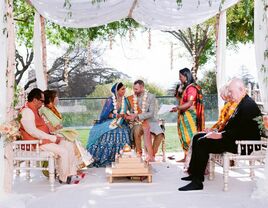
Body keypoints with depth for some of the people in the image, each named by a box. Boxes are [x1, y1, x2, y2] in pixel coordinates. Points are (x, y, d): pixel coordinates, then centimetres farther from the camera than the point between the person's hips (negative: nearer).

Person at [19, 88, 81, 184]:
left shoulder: (34, 110, 16)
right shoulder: (27, 111, -18)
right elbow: (33, 132, -25)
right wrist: (53, 138, -21)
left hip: (45, 139, 11)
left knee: (69, 146, 1)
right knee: (63, 152, -21)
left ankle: (71, 174, 2)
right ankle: (64, 178, -3)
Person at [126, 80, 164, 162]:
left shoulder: (151, 97, -4)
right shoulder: (131, 98, 4)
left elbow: (151, 113, -12)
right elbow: (131, 112, 10)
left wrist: (137, 116, -21)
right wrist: (130, 116, -14)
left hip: (150, 121, -1)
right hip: (137, 122, 1)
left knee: (160, 134, -28)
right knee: (137, 132, -34)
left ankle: (152, 155, -9)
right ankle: (139, 154, -14)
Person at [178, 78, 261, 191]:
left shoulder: (248, 105, -17)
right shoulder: (241, 103, 14)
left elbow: (240, 130, -25)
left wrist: (221, 135, -22)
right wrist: (218, 133, 4)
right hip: (236, 138, 11)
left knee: (203, 143, -23)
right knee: (197, 137, 8)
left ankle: (197, 182, -17)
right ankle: (195, 173, 10)